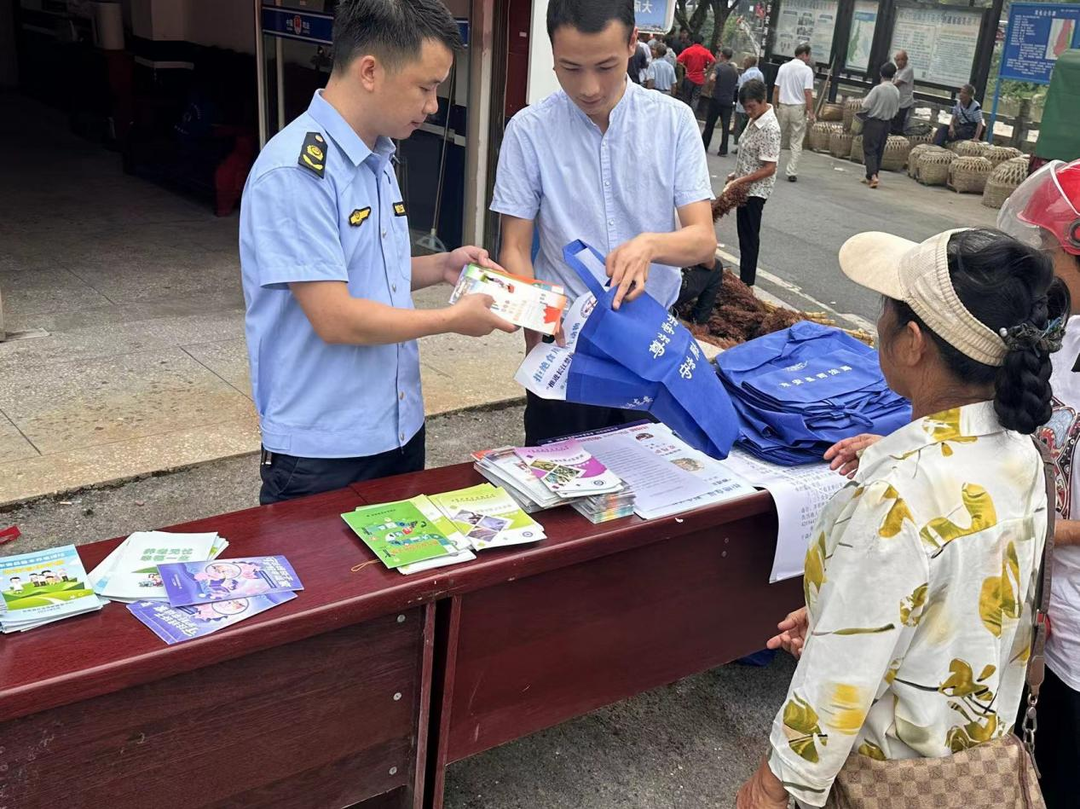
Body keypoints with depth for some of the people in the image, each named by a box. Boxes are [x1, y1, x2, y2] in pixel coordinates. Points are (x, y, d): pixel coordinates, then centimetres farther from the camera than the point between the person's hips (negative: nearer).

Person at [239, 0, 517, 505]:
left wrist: (439, 267, 2)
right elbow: (336, 319, -24)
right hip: (322, 450, -8)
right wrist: (454, 319, -14)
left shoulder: (378, 159, 8)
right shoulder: (294, 173, -21)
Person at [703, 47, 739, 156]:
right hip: (729, 101, 3)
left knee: (710, 124, 9)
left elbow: (712, 78, -25)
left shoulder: (719, 66, -8)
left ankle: (704, 146, 17)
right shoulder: (735, 69, 8)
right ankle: (723, 150, -4)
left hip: (716, 99, -3)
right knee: (725, 126, 1)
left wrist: (713, 87, -7)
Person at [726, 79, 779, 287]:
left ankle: (746, 284, 10)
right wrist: (737, 174, 11)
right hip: (746, 188, 9)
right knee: (744, 235, 16)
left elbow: (769, 168, -24)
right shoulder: (755, 120, 6)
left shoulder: (769, 128, -22)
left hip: (755, 190, -9)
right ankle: (744, 278, 27)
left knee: (749, 237, 0)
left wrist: (741, 180, -24)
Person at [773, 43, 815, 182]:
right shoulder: (807, 70, -8)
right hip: (798, 108, -3)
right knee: (796, 142, 3)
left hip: (783, 106, 4)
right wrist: (810, 112, -9)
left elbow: (776, 90, 5)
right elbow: (808, 93, -13)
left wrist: (774, 107, 13)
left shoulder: (783, 67, 5)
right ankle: (792, 172, 0)